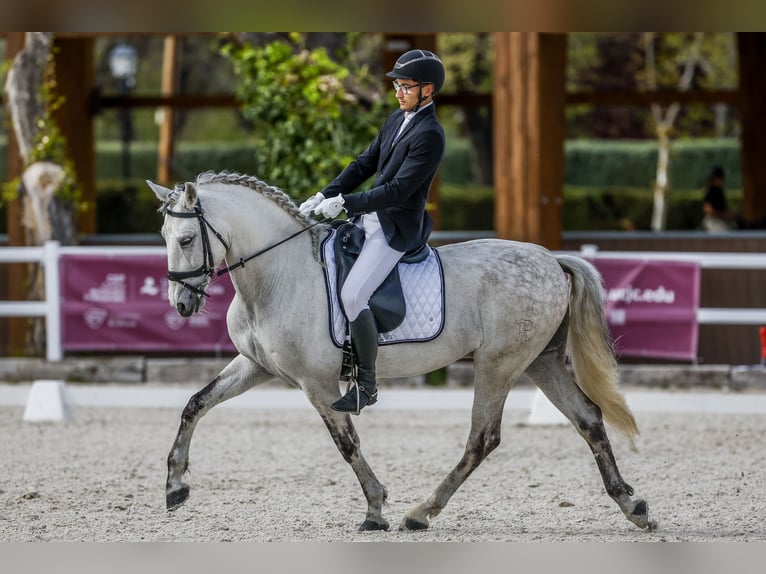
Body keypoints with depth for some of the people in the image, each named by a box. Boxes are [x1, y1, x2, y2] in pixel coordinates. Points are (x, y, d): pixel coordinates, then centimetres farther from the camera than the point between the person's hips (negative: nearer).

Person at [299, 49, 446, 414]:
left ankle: (366, 384, -9)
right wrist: (325, 196, 3)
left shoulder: (429, 136, -19)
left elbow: (398, 190, -24)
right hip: (369, 217, 10)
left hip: (397, 229, -10)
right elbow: (365, 164, 15)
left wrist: (345, 203, -23)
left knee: (352, 296, -21)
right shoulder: (396, 120, 10)